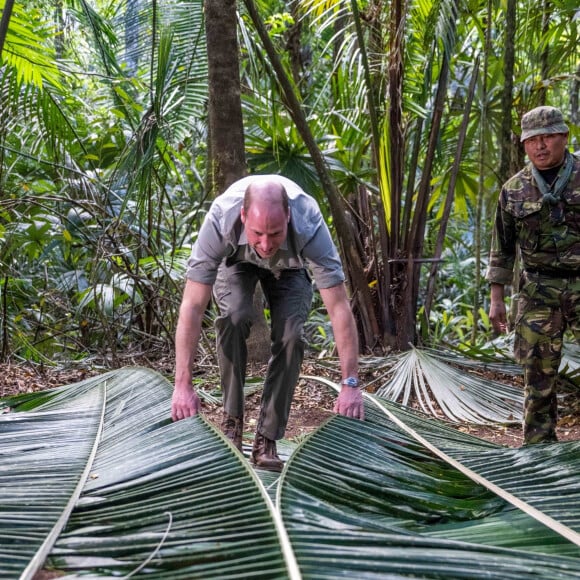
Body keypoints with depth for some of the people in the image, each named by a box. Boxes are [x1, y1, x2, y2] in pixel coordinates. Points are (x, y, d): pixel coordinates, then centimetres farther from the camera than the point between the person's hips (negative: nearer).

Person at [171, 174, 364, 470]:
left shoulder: (309, 225, -42)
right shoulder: (220, 220, -42)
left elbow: (339, 307, -39)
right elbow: (192, 307, -39)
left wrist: (350, 384, -41)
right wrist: (183, 384, -41)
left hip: (289, 265, 1)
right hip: (237, 259, 0)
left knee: (290, 335, -21)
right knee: (234, 318, -28)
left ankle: (266, 439, -7)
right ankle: (232, 419, -10)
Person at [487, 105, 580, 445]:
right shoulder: (514, 190, 5)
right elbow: (502, 248, 11)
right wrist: (497, 298, 7)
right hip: (539, 291, 2)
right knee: (539, 372, 5)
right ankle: (539, 445, 16)